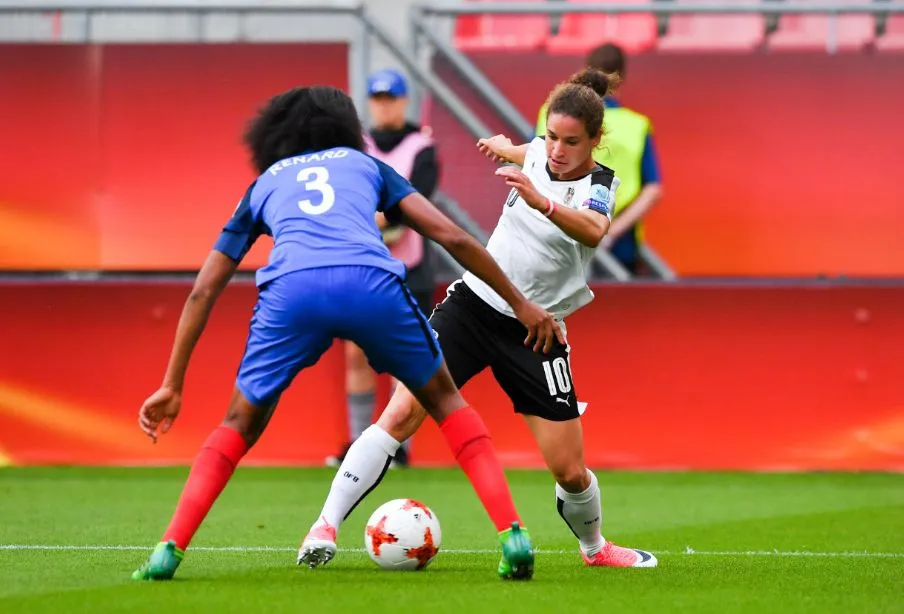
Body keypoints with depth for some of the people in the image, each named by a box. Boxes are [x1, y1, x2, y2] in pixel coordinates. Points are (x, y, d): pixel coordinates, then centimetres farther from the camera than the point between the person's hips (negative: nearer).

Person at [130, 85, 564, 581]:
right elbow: (452, 237, 23)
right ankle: (512, 536, 9)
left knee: (240, 425, 20)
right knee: (445, 400, 22)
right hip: (372, 280, 0)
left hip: (291, 286, 0)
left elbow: (204, 290, 32)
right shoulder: (365, 164, 34)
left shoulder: (265, 184, 36)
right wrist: (519, 304, 30)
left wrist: (172, 385, 34)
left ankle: (169, 550, 5)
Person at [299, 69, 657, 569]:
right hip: (472, 304, 3)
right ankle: (325, 526, -16)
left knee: (569, 472, -1)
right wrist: (504, 147, 51)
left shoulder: (599, 186, -14)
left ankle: (594, 547, 30)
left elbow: (593, 231, -40)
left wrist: (541, 201, -57)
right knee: (401, 415, -17)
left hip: (534, 333, -2)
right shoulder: (539, 153, 0)